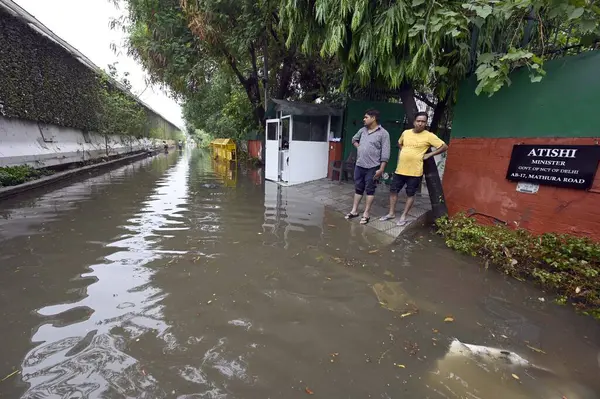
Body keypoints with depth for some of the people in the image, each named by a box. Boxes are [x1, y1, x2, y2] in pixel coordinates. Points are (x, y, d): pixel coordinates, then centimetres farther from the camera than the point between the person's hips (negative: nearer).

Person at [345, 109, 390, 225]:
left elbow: (385, 154, -12)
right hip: (359, 165, 6)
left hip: (372, 167, -6)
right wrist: (358, 147, 10)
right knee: (358, 189, 12)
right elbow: (354, 139, 30)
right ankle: (354, 211, 22)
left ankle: (366, 214, 10)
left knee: (369, 190, 3)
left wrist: (381, 169, -16)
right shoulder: (363, 130, 10)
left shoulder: (383, 133, -8)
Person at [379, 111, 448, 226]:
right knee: (393, 190, 8)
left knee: (410, 194, 6)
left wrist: (429, 155, -7)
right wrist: (404, 152, 10)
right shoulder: (406, 133, 5)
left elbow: (444, 147, -5)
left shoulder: (429, 136, -7)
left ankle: (404, 216, 19)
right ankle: (391, 213, 23)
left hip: (415, 172, -4)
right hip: (400, 169, 4)